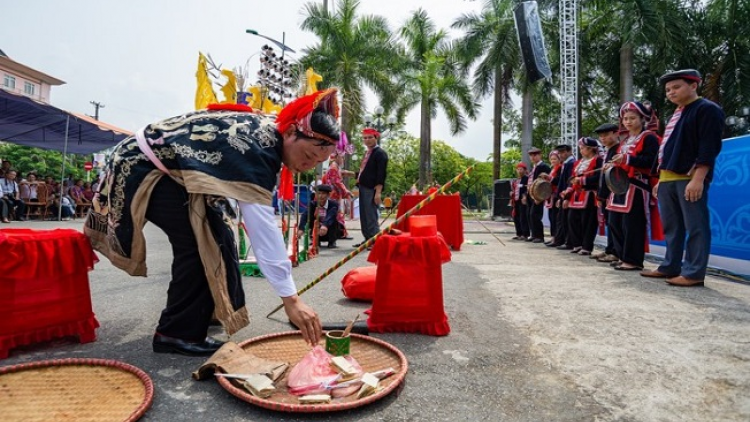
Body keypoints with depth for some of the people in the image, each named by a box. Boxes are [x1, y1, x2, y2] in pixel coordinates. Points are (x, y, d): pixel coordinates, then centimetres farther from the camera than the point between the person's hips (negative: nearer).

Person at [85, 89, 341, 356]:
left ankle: (199, 310, 27)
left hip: (168, 167, 10)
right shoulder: (254, 148, -33)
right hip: (144, 168, -10)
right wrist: (290, 298, -42)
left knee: (214, 236, 10)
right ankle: (178, 333, -3)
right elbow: (262, 226, -41)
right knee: (202, 243, -16)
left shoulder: (267, 131, -3)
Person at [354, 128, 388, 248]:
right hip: (363, 188, 9)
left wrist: (378, 192, -21)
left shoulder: (380, 153, -9)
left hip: (372, 189, -9)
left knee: (371, 217, -6)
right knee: (364, 216, 13)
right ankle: (368, 239, 23)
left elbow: (381, 174, -16)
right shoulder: (367, 153, 17)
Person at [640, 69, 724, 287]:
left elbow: (709, 147, -13)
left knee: (695, 227, -3)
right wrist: (660, 180, 21)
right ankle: (670, 267, 19)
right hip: (668, 179, 9)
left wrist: (698, 179, -21)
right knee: (671, 227, 12)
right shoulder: (676, 115, 23)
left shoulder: (708, 109, -3)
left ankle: (694, 273, 1)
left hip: (690, 178, -9)